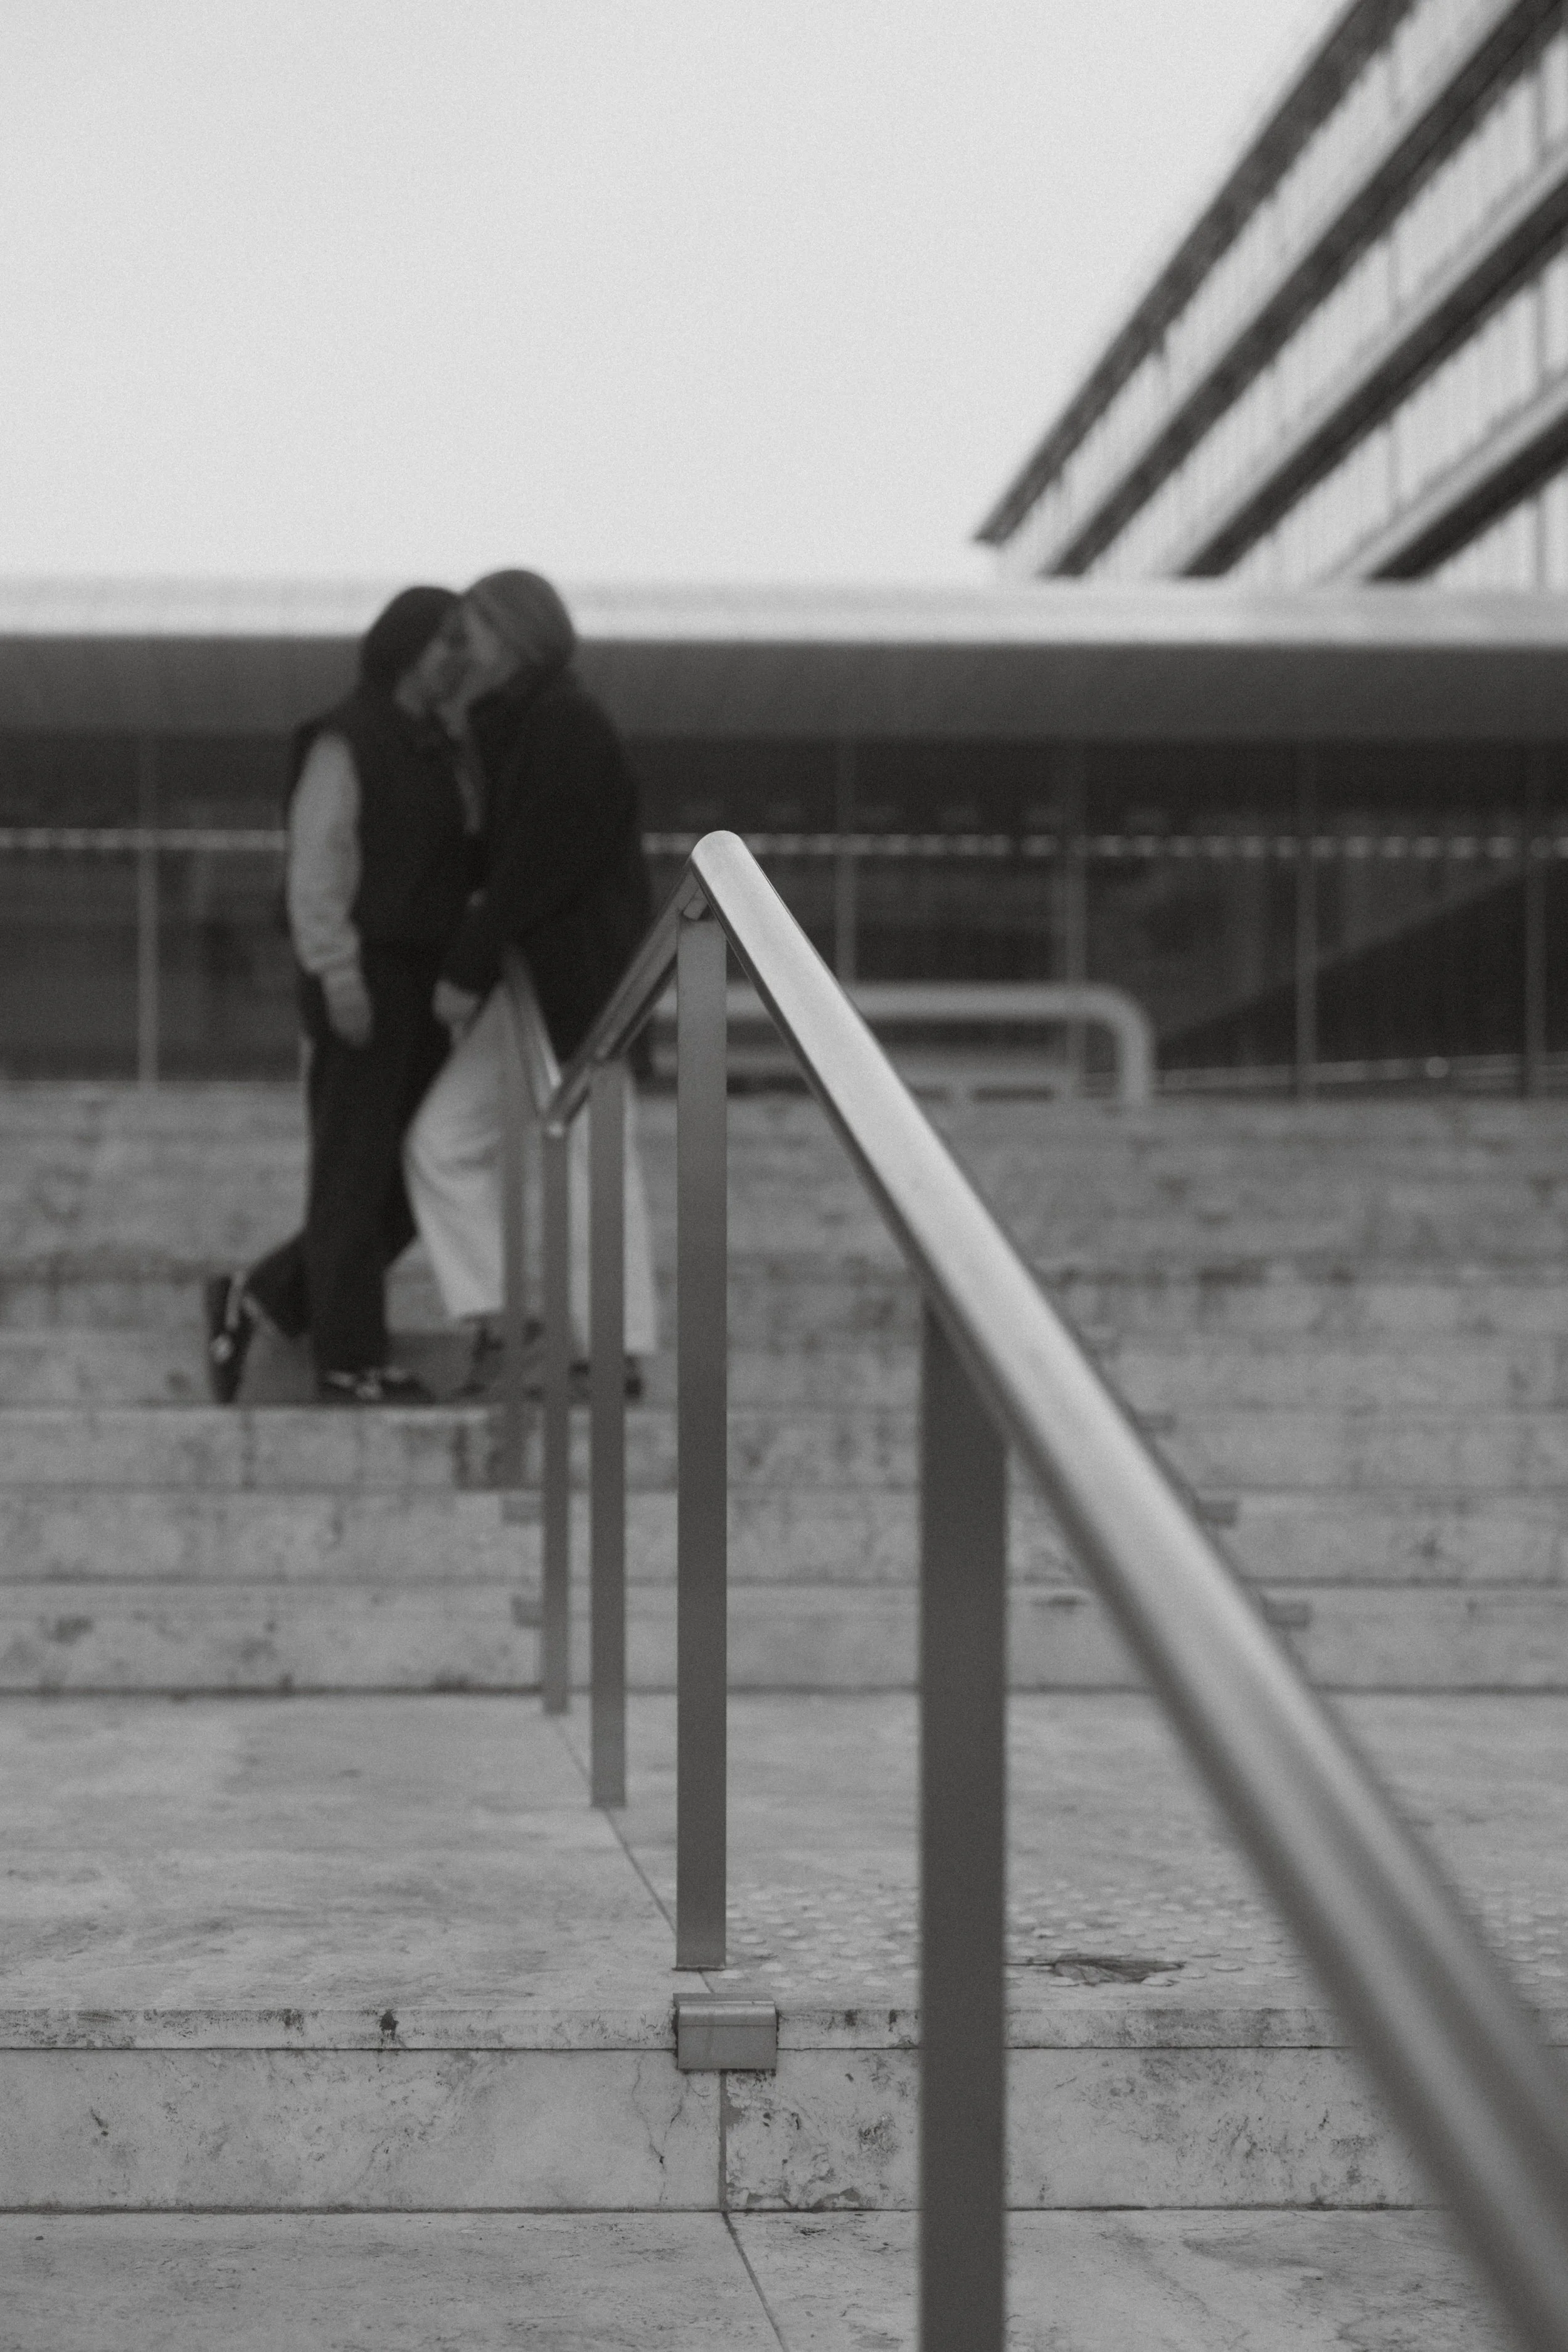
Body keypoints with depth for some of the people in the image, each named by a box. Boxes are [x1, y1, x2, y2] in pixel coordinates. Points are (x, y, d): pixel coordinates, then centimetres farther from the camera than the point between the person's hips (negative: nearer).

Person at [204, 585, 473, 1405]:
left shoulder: (430, 746, 16)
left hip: (422, 981, 9)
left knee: (410, 1180, 9)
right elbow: (316, 866, -16)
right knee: (357, 1174, -1)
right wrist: (338, 976, -21)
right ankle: (350, 1361, 7)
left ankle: (257, 1300, 18)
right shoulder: (344, 743, -10)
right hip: (364, 983, -9)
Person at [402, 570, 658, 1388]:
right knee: (443, 1141, 7)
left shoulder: (568, 728, -14)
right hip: (527, 981, 10)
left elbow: (539, 865, -19)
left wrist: (466, 966, -16)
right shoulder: (519, 727, 16)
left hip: (579, 982, -10)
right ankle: (491, 1324, 9)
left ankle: (620, 1352, 3)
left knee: (592, 1159, -4)